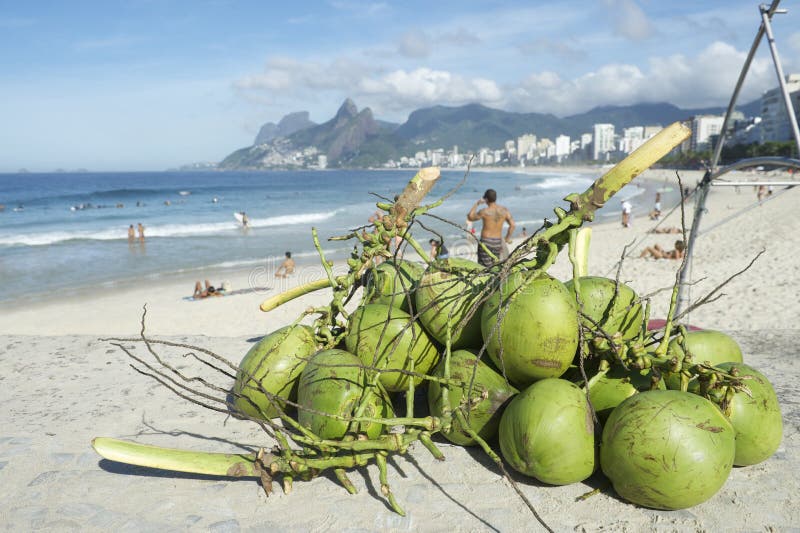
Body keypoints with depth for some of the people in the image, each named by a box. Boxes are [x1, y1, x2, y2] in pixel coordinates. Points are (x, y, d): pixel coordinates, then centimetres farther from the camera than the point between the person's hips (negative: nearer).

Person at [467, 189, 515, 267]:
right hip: (498, 242, 5)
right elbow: (512, 225, 0)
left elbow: (470, 217, 2)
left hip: (485, 242, -5)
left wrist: (476, 204, 10)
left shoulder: (484, 211, -13)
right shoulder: (504, 210, 0)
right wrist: (507, 238, 12)